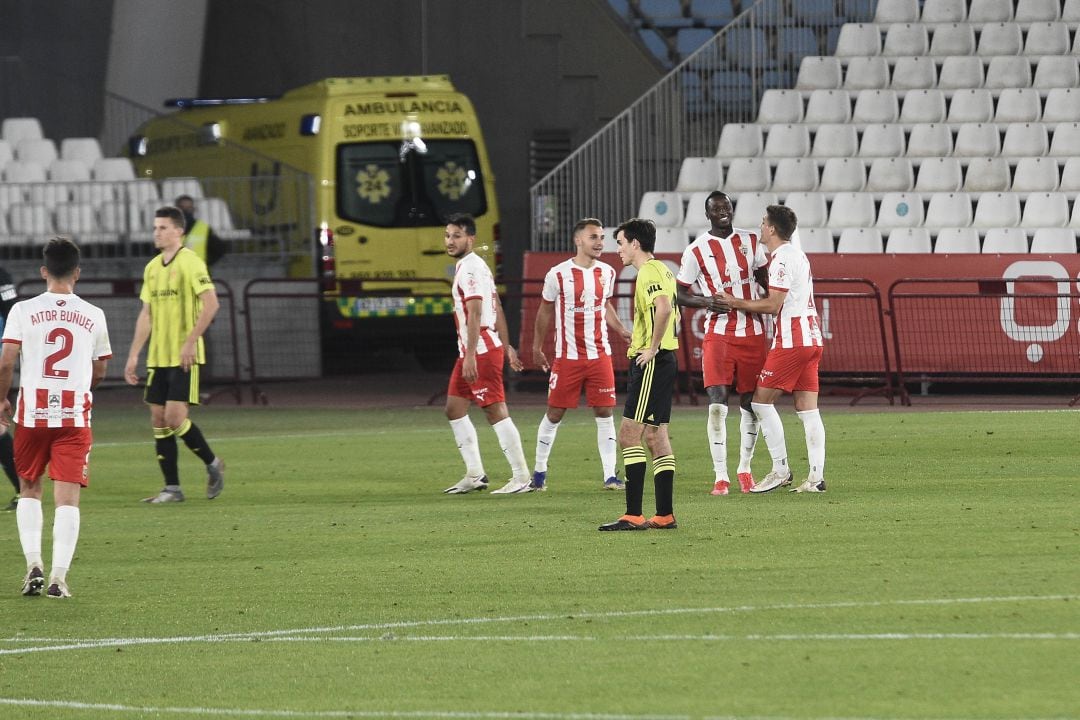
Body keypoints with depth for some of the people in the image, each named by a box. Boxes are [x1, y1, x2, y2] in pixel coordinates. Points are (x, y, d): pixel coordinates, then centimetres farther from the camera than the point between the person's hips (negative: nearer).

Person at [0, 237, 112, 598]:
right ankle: (58, 576, -9)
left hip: (32, 412, 0)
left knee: (29, 490, 17)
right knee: (67, 497, 0)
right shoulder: (94, 316, 3)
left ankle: (33, 563, 4)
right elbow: (99, 370, 12)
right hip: (75, 414, 0)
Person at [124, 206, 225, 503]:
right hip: (158, 356, 8)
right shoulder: (152, 268, 14)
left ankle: (212, 464, 7)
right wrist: (133, 355, 14)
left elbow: (211, 303, -17)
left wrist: (191, 341, -21)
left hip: (184, 357, -8)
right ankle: (172, 488, 8)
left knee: (174, 416, -14)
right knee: (159, 419, 4)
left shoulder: (190, 263, -10)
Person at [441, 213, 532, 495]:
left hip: (481, 350, -11)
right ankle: (475, 474, 16)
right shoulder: (475, 266, 17)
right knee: (454, 408, 12)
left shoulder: (470, 269, -15)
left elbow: (475, 314, -22)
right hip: (469, 352, 11)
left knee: (496, 411, -8)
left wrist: (470, 355, -25)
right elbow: (497, 310, 20)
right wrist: (507, 347, 21)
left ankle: (521, 477, -6)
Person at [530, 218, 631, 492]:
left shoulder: (607, 272, 5)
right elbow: (545, 310, 6)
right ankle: (539, 471, 17)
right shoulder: (558, 274, -7)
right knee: (554, 413, 3)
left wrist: (622, 331, 6)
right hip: (567, 356, -3)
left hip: (600, 355, 3)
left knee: (604, 412, -1)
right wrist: (537, 348, 10)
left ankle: (610, 475, 0)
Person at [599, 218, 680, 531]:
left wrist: (653, 348, -22)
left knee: (629, 435, -10)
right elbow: (673, 313, 27)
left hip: (650, 362, -10)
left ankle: (633, 515, -12)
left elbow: (664, 308, -31)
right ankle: (665, 514, 12)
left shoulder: (649, 272, -14)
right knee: (656, 435, 11)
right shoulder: (661, 271, 18)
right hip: (664, 360, 10)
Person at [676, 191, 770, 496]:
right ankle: (721, 476, -9)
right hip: (718, 333, -3)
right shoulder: (697, 250, -2)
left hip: (753, 333, 3)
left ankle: (745, 469, 25)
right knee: (717, 404, -13)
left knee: (751, 402, 9)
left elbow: (765, 280, 19)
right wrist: (705, 302, -16)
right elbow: (680, 293, 2)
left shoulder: (750, 241, 8)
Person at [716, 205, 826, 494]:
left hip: (791, 340, -9)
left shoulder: (782, 258, -12)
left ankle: (780, 469, -4)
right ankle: (816, 477, -1)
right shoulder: (798, 255, 19)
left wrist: (736, 303, -6)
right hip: (811, 338, 9)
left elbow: (773, 305, -16)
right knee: (807, 408, 5)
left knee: (762, 401, -3)